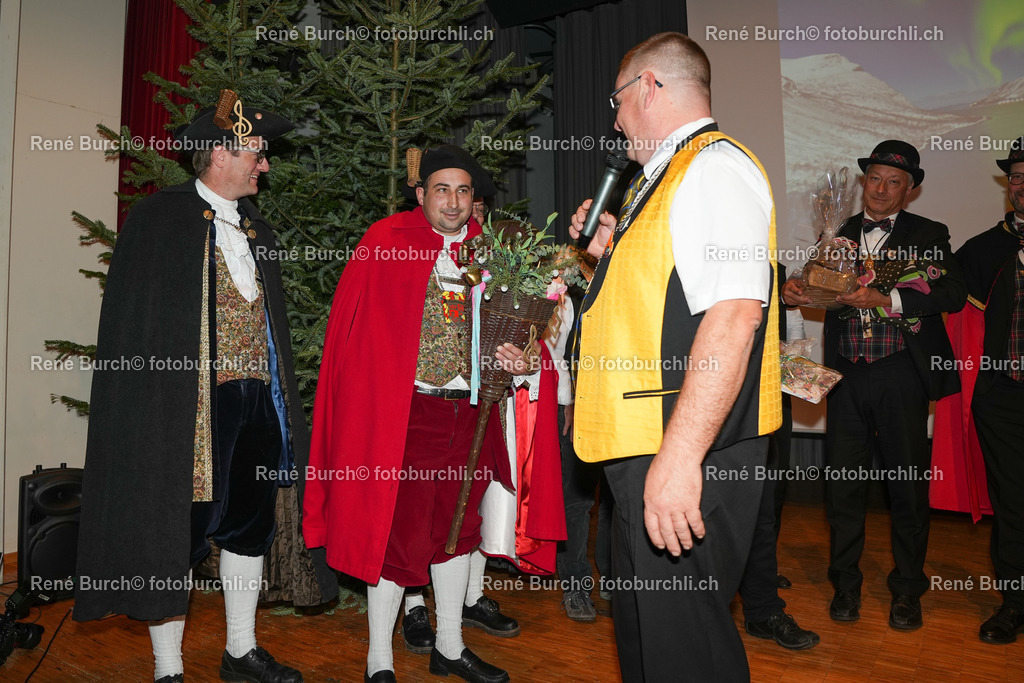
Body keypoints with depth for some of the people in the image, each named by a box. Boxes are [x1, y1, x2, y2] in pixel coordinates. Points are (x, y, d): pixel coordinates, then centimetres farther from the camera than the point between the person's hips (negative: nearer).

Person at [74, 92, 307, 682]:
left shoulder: (258, 229, 16)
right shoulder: (159, 218, -2)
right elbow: (130, 326, -7)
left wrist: (283, 399, 13)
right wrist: (148, 406, -14)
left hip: (257, 400, 6)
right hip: (187, 405, -6)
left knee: (250, 524, 13)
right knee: (178, 533, 2)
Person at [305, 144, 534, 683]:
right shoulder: (387, 243, -5)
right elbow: (356, 331, -6)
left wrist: (517, 359, -5)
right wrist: (373, 402, -12)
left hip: (470, 411, 6)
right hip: (407, 411, -5)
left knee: (457, 525, 15)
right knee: (398, 530, 0)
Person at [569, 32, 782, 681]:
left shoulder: (716, 166, -12)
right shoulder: (665, 178, 20)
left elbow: (733, 314, -25)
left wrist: (679, 456, -30)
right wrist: (611, 252, 16)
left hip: (686, 456, -10)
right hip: (643, 449, 10)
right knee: (639, 627, 21)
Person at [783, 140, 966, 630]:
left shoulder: (928, 235, 4)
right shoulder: (838, 236, 13)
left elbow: (953, 294, -10)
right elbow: (820, 290, 10)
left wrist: (884, 299, -20)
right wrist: (793, 289, -12)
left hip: (901, 375, -2)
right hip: (848, 375, 2)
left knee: (907, 485, 7)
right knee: (842, 483, 6)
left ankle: (906, 590, 25)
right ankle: (845, 584, 22)